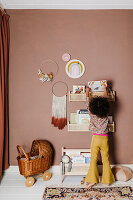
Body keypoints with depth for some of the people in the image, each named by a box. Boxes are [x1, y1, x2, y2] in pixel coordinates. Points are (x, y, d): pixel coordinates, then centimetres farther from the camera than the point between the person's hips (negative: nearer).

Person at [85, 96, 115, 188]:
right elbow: (106, 103, 7)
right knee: (105, 159, 10)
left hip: (96, 138, -1)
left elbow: (88, 104, 4)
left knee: (93, 159, 7)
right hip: (104, 139, 1)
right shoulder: (106, 115, -8)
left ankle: (92, 180, 6)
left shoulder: (92, 114, -11)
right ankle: (107, 180, 18)